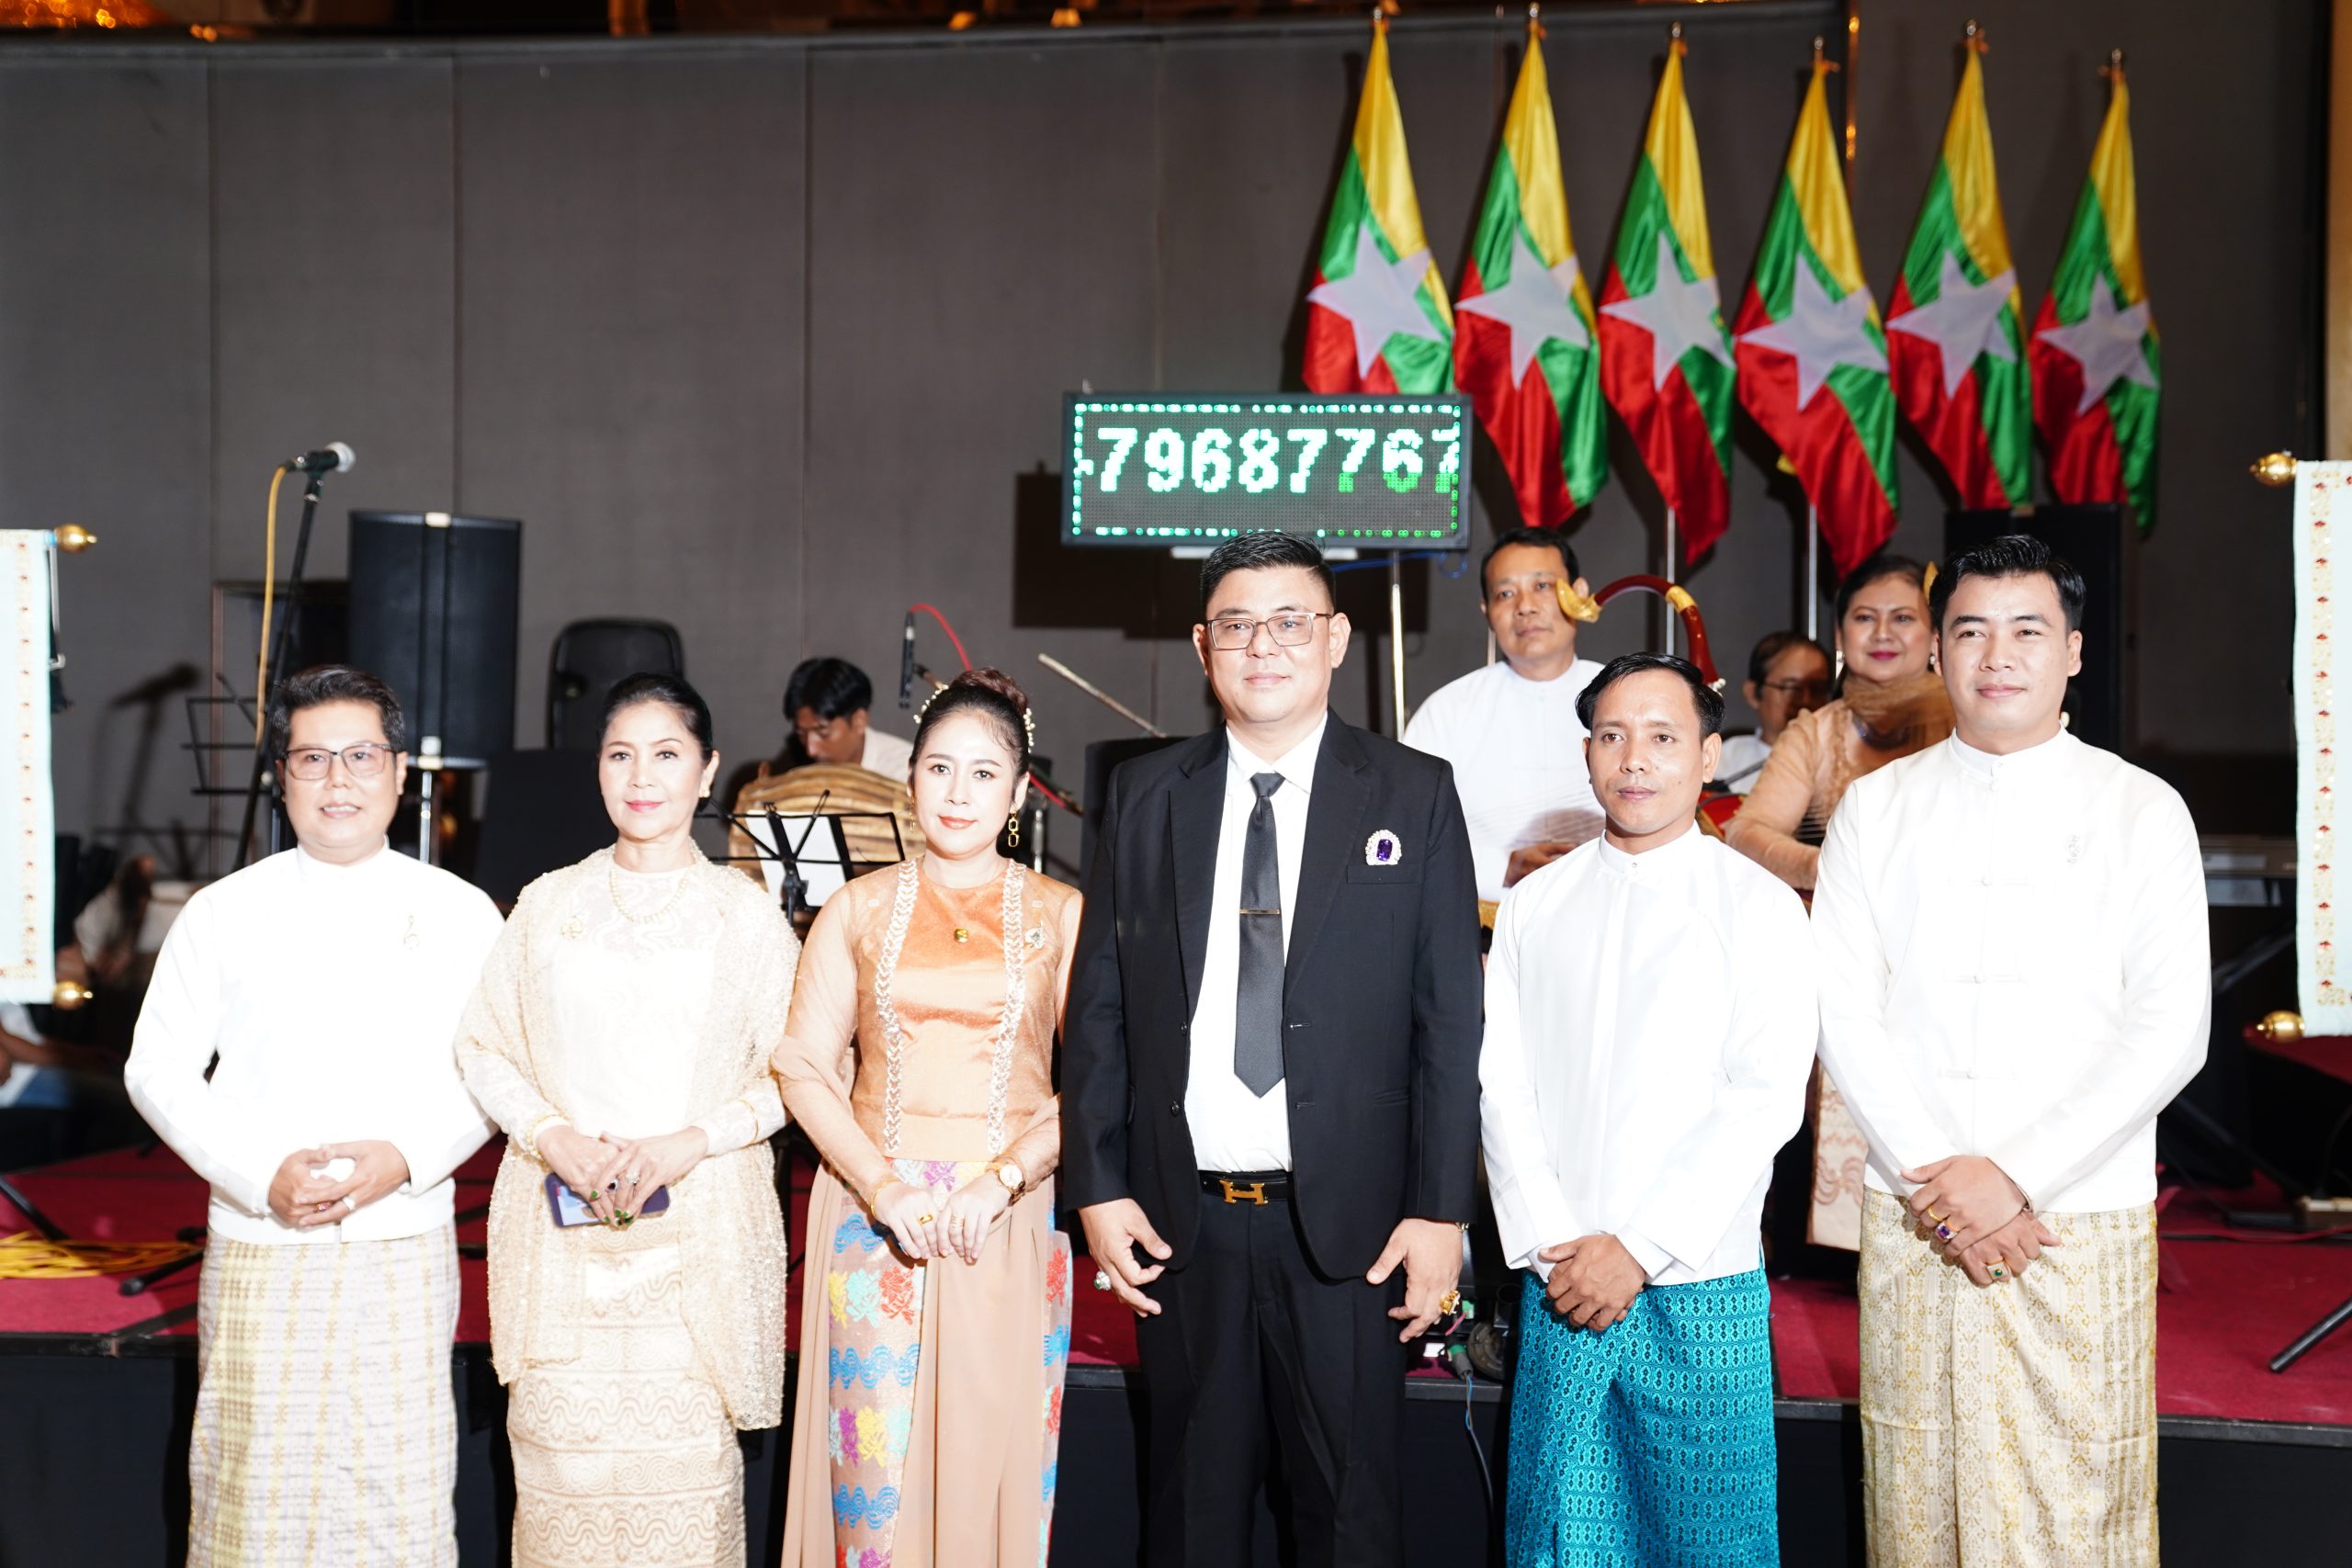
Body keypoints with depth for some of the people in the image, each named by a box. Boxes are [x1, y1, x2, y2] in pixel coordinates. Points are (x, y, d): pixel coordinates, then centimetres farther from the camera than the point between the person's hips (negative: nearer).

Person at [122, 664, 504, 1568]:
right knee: (252, 1494, 4)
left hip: (405, 1255, 0)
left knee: (400, 1494, 1)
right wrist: (261, 1176, -10)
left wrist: (406, 1157, -13)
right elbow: (158, 1070, 4)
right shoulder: (224, 913, 4)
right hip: (258, 1250, 0)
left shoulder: (460, 915, 4)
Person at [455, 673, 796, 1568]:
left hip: (696, 1237, -1)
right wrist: (555, 1137, -7)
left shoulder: (748, 914, 3)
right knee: (561, 1467, 2)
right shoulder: (549, 903, 9)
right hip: (563, 1234, 2)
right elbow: (481, 1046, 9)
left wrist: (688, 1143, -12)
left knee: (682, 1477, -2)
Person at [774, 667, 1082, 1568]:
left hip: (1011, 1223, 0)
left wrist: (1001, 1180, -16)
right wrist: (886, 1187, -11)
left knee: (993, 1454, 5)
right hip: (875, 1217, 1)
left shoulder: (1061, 915, 4)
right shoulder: (858, 909, 7)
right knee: (875, 1466, 1)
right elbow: (804, 1065, 2)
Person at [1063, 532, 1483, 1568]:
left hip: (1348, 1218, -2)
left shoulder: (1414, 794, 0)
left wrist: (1442, 1210, -7)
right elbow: (1096, 1006, 7)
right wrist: (1096, 1187, 1)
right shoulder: (1144, 797, 6)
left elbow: (1450, 1016, -2)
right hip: (1179, 1218, 2)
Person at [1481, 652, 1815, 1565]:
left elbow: (1767, 1101, -10)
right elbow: (1502, 1086, 4)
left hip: (1702, 1290, -2)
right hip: (1559, 1287, 3)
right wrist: (1548, 1245, -7)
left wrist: (1640, 1249, -14)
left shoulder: (1760, 907, -2)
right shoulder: (1534, 907, 8)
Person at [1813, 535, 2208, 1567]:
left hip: (2082, 1219, -1)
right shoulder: (1878, 807, 6)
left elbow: (2170, 1032, -5)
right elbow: (1842, 1010, 1)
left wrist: (2014, 1178, -12)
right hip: (1911, 1216, 2)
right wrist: (1937, 1176, -10)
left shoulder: (2141, 812, 2)